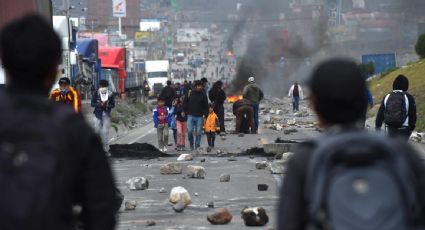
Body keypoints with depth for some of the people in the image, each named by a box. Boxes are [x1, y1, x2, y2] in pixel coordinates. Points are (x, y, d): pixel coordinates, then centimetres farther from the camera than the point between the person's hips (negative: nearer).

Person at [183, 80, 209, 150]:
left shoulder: (203, 95, 3)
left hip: (199, 116, 0)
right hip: (191, 116, 0)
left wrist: (205, 115, -4)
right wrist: (185, 111, 4)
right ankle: (191, 144, 12)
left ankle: (197, 146, 12)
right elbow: (185, 103, 12)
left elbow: (206, 106, 5)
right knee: (190, 131, -10)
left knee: (198, 132, 1)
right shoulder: (190, 94, 4)